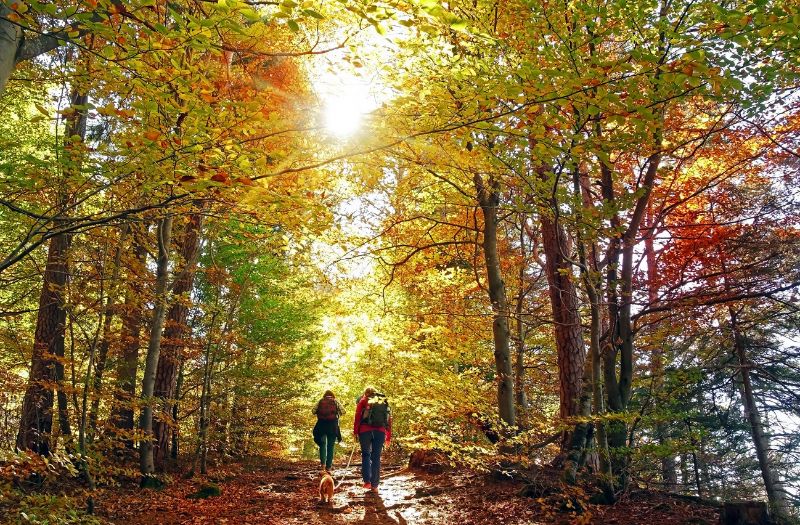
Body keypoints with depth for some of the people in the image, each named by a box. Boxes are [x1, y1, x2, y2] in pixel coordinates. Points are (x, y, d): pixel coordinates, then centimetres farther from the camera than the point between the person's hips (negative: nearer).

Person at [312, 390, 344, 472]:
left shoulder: (320, 401, 9)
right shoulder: (336, 401, 7)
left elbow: (314, 411, 2)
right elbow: (342, 411, 2)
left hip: (322, 425, 1)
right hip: (333, 425, -1)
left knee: (322, 444, 11)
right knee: (331, 446, 5)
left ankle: (323, 463, -7)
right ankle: (328, 467, 2)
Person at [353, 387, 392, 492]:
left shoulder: (363, 401, 11)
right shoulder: (384, 402, 19)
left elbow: (358, 417, 1)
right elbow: (389, 419, 16)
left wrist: (355, 432, 3)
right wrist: (388, 436, 20)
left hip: (365, 430, -2)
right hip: (380, 431, 2)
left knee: (366, 455, 13)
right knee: (376, 457, 6)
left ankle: (367, 481, 4)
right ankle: (374, 485, 6)